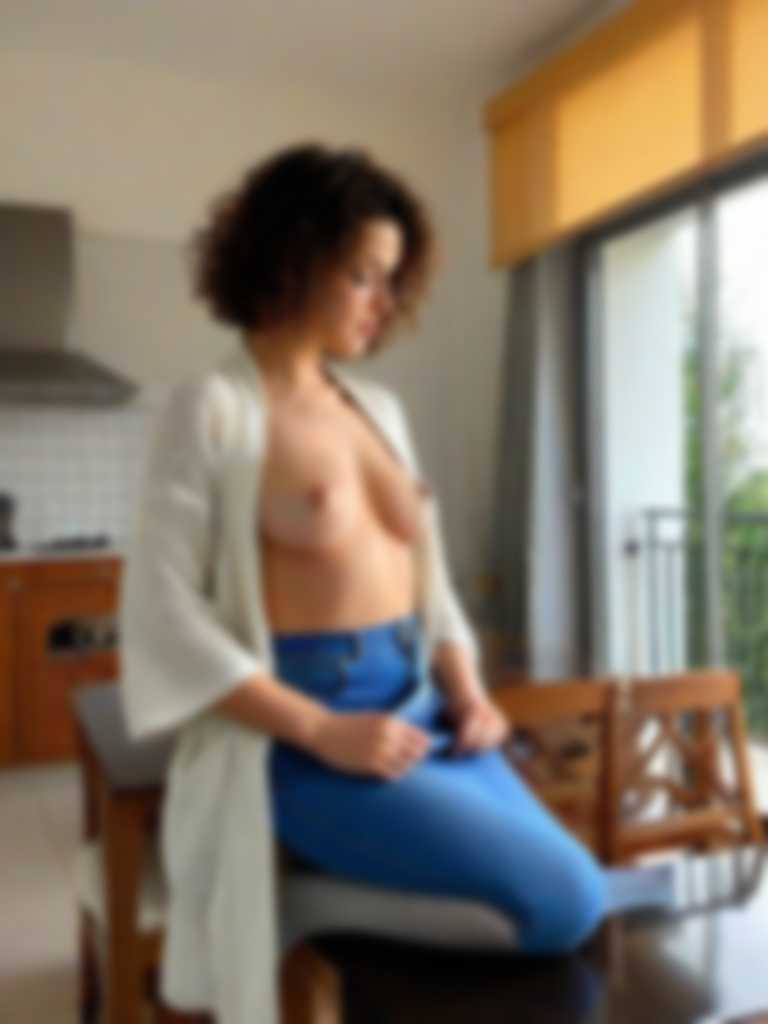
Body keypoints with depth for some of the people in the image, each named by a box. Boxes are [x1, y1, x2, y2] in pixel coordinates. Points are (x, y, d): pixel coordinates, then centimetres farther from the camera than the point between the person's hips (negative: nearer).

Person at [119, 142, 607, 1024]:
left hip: (420, 705, 7)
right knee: (562, 899, -14)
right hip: (301, 738, -6)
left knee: (576, 894, -3)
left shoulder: (379, 407, 12)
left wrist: (466, 687, 0)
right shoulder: (214, 408, -7)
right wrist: (323, 730, -18)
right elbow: (163, 611, -12)